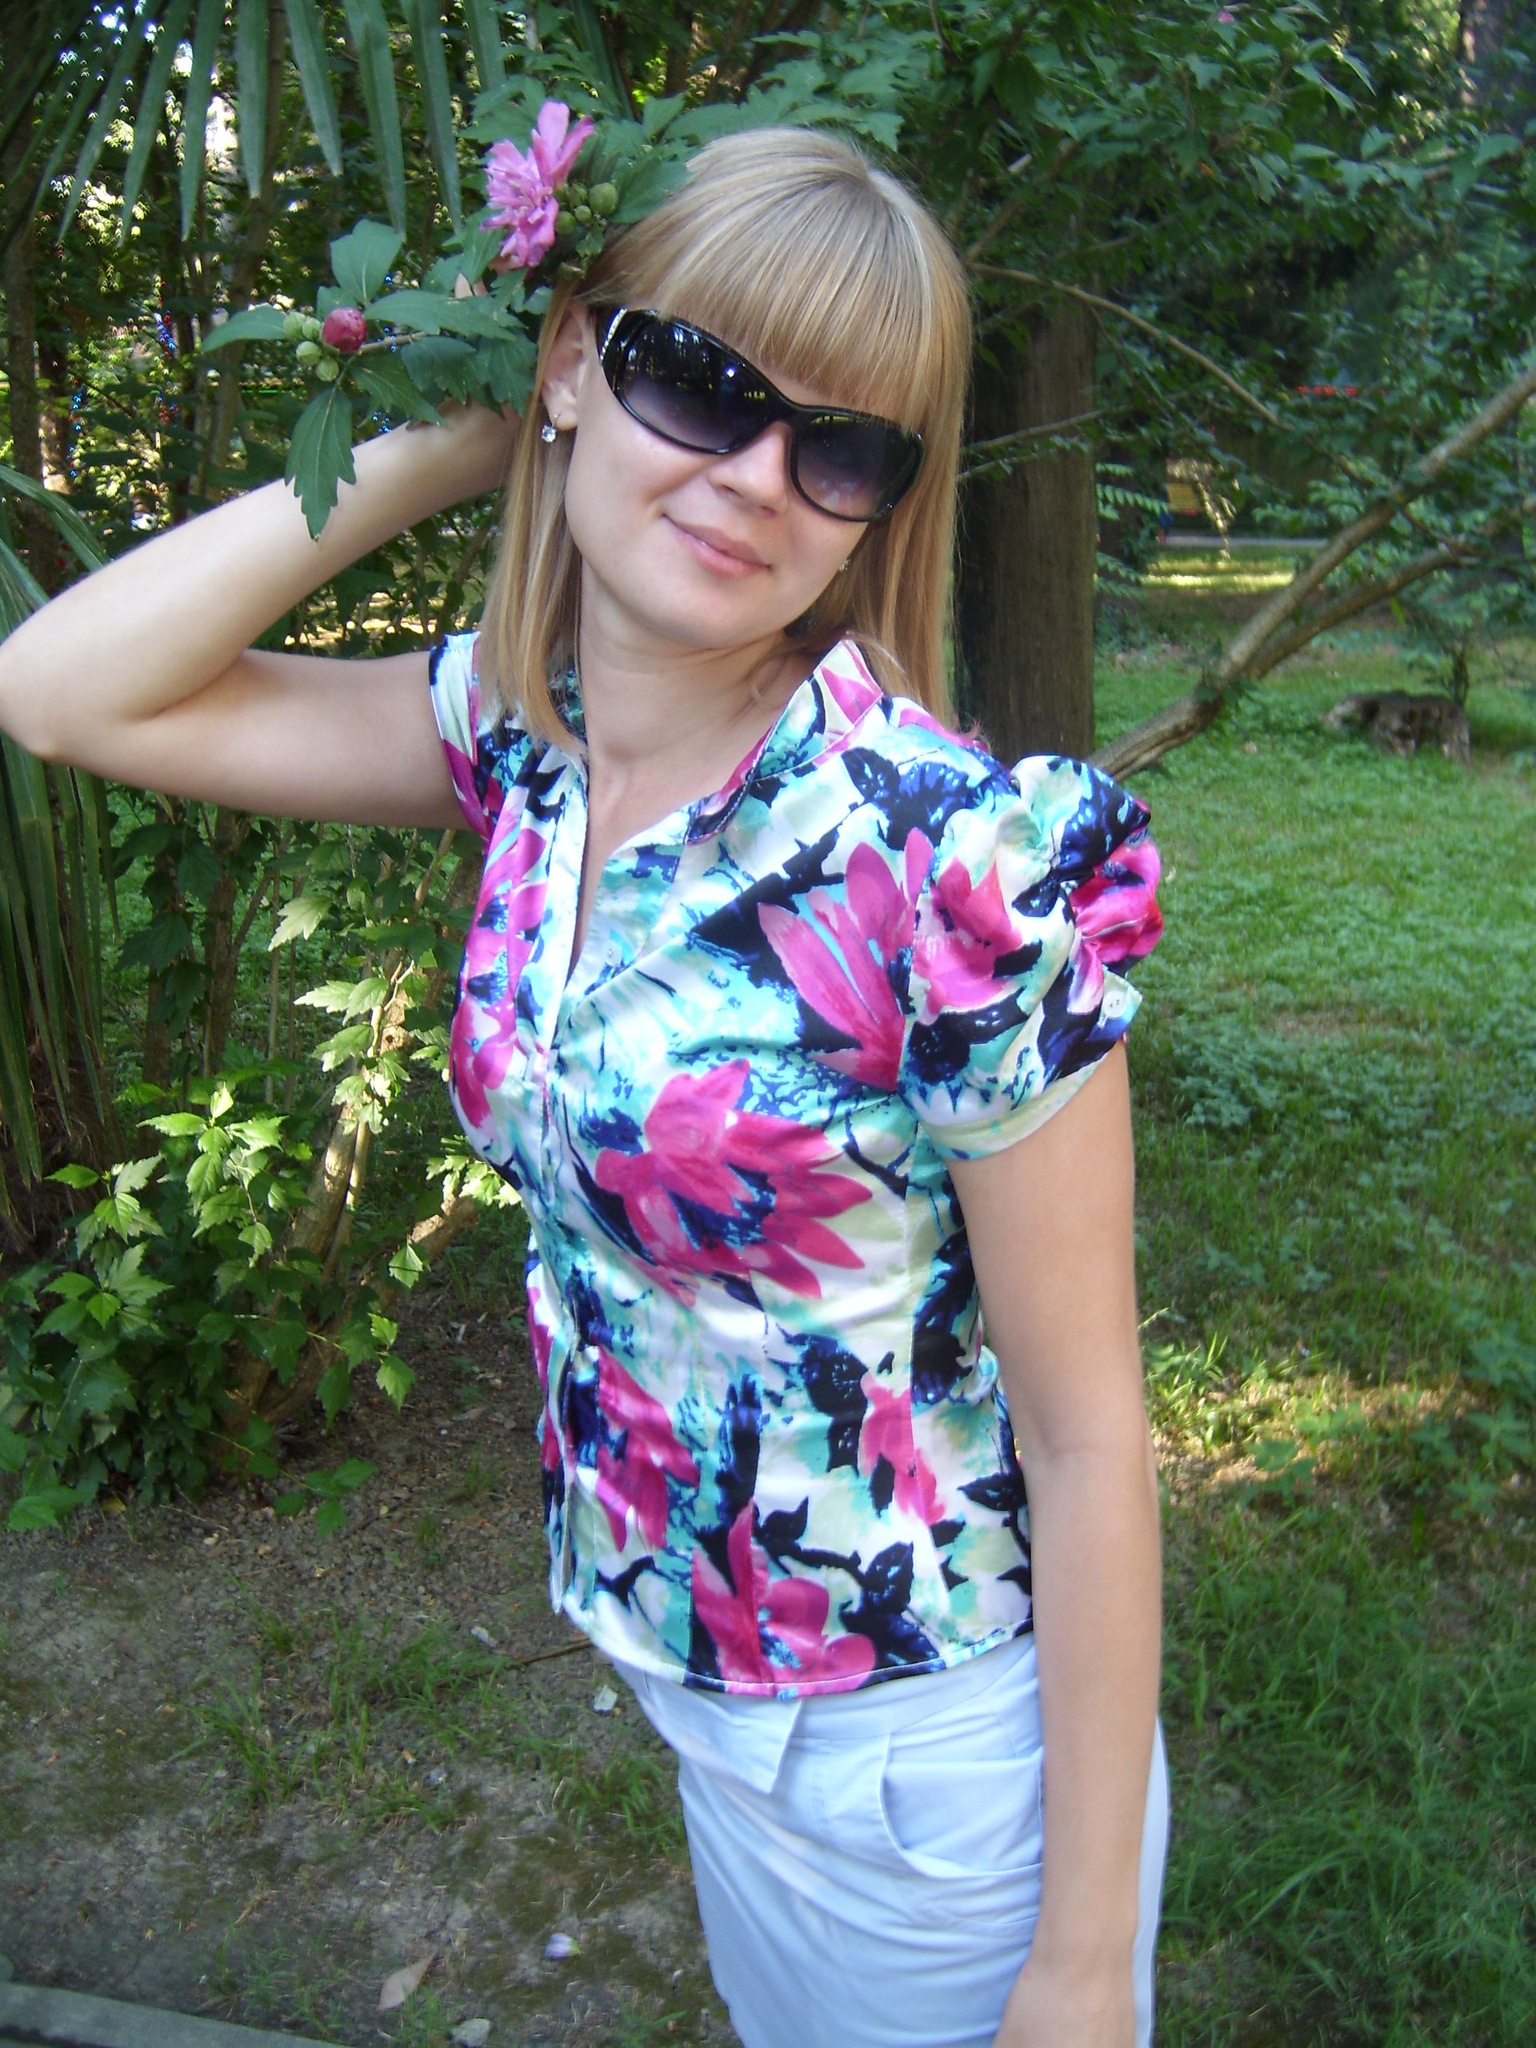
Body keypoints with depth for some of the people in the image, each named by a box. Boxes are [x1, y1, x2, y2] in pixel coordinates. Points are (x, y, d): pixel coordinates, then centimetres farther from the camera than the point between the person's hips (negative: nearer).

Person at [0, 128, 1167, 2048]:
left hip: (921, 1749, -6)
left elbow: (1086, 1434, -21)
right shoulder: (523, 739, -9)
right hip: (673, 1667, 6)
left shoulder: (958, 857, -28)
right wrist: (449, 438, -13)